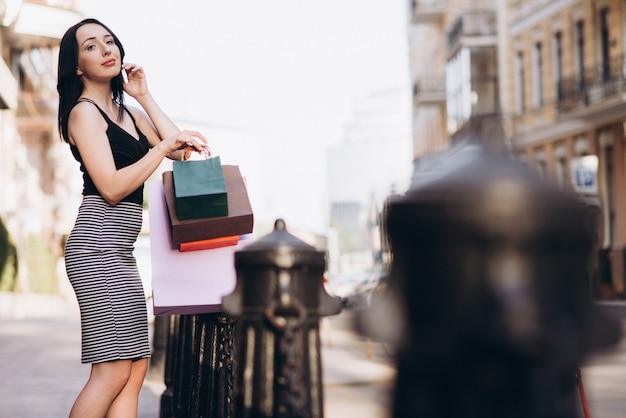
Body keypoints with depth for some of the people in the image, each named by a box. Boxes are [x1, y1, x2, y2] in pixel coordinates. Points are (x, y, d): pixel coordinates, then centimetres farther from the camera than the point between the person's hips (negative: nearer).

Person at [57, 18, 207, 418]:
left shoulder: (127, 112, 20)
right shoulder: (84, 112, -5)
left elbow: (180, 150, 11)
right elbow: (111, 187, -15)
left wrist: (144, 96, 11)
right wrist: (165, 145, -13)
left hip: (118, 252, 9)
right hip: (99, 245, -9)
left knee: (136, 368, 4)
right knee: (113, 370, -13)